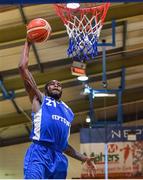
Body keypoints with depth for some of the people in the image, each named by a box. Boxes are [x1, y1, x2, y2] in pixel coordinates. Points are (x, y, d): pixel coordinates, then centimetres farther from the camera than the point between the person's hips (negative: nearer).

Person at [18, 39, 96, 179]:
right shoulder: (39, 99, 16)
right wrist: (28, 43, 16)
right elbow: (22, 67, 8)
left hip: (58, 157, 7)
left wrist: (83, 158, 26)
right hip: (39, 153, -6)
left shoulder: (68, 111, 31)